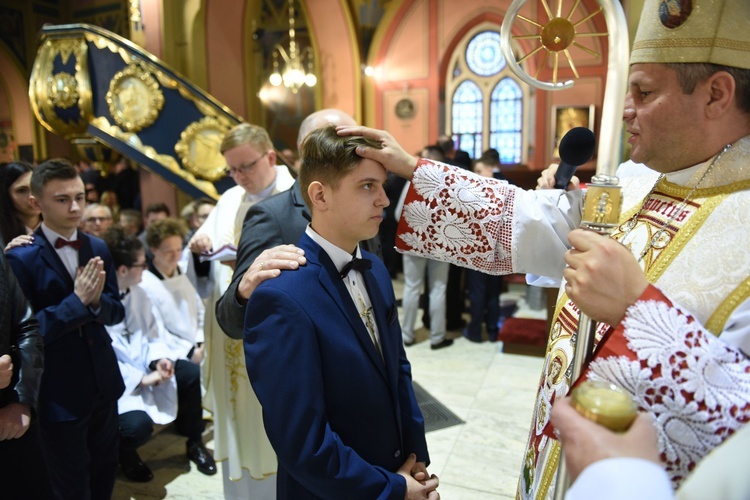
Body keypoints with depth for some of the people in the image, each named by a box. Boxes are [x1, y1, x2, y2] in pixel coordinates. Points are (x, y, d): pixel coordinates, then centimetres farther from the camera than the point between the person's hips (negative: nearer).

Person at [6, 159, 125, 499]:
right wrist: (77, 300, -25)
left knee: (106, 472, 22)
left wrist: (97, 300, -18)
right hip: (59, 394, -4)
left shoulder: (97, 248, 1)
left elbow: (117, 312, 2)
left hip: (104, 383, 5)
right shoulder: (20, 257, -15)